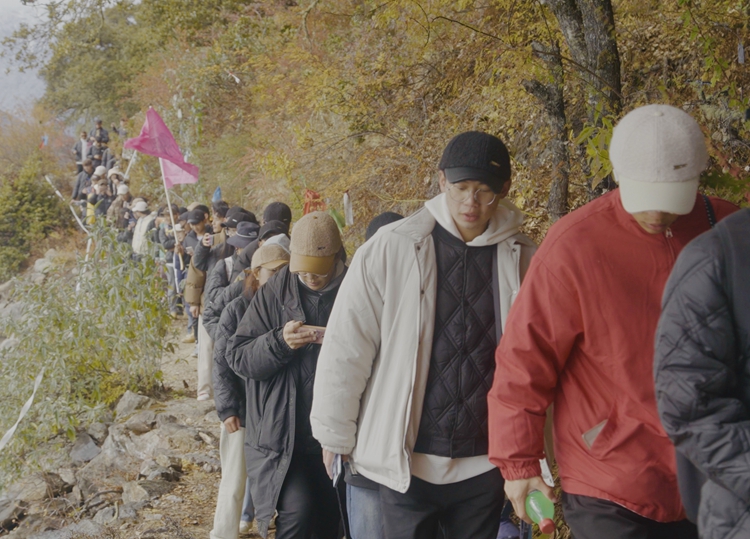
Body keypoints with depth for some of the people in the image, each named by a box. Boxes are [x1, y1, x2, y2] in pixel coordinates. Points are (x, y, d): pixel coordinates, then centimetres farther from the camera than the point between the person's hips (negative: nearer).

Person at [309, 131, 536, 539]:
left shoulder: (523, 259, -1)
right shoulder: (390, 250, -7)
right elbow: (345, 352, -2)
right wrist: (335, 440, 1)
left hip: (485, 468, 2)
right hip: (404, 464, -2)